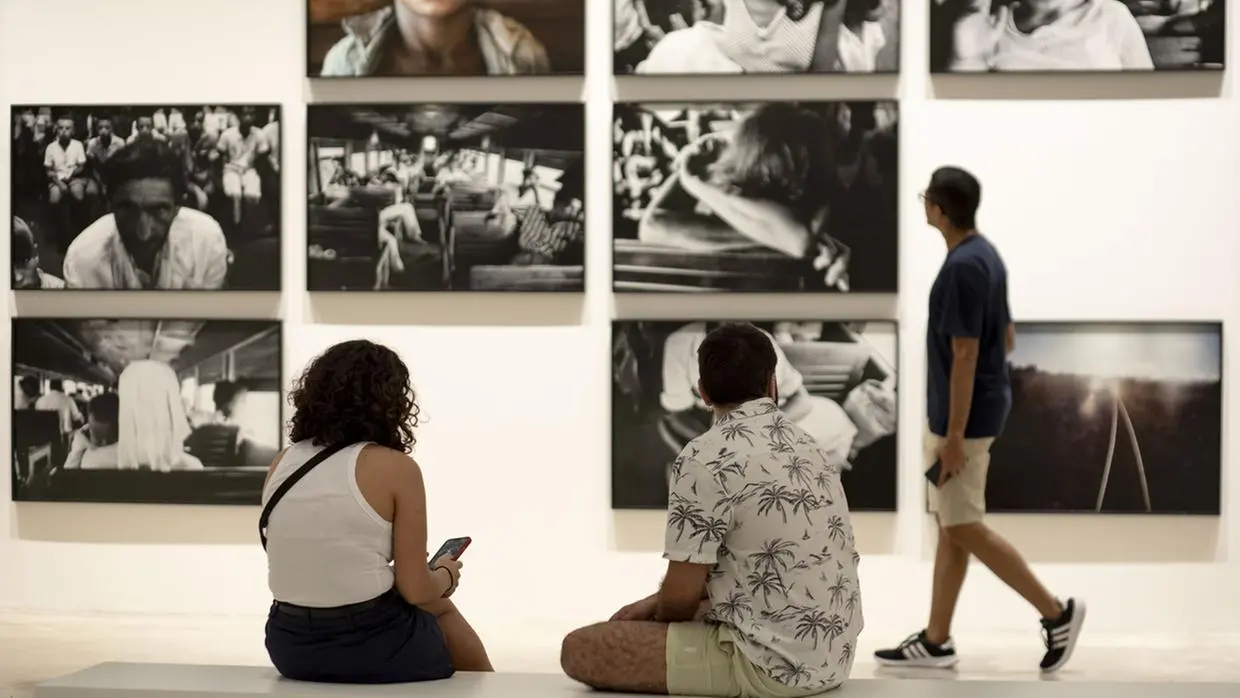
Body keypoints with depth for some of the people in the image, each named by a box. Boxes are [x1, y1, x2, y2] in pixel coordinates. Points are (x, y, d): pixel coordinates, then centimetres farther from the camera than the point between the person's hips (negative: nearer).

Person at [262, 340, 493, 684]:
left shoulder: (281, 465, 5)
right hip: (370, 648, -6)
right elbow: (417, 592, -10)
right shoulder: (396, 468, -11)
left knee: (436, 609, 31)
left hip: (291, 647, 6)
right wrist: (446, 576, 12)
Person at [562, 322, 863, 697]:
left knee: (579, 650, -4)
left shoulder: (705, 459, -15)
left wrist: (658, 615, 10)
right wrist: (656, 603, 21)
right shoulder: (807, 447, 10)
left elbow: (682, 593, -13)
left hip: (770, 664, -9)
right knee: (672, 613, 32)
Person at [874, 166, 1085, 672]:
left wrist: (953, 434, -20)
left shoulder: (962, 266, -22)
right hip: (967, 410, 10)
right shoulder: (983, 255, 9)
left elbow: (965, 356, -23)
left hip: (965, 417, -10)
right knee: (949, 526, 12)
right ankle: (936, 641, 17)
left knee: (964, 528, -2)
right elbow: (1006, 338, 17)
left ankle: (1056, 612, 5)